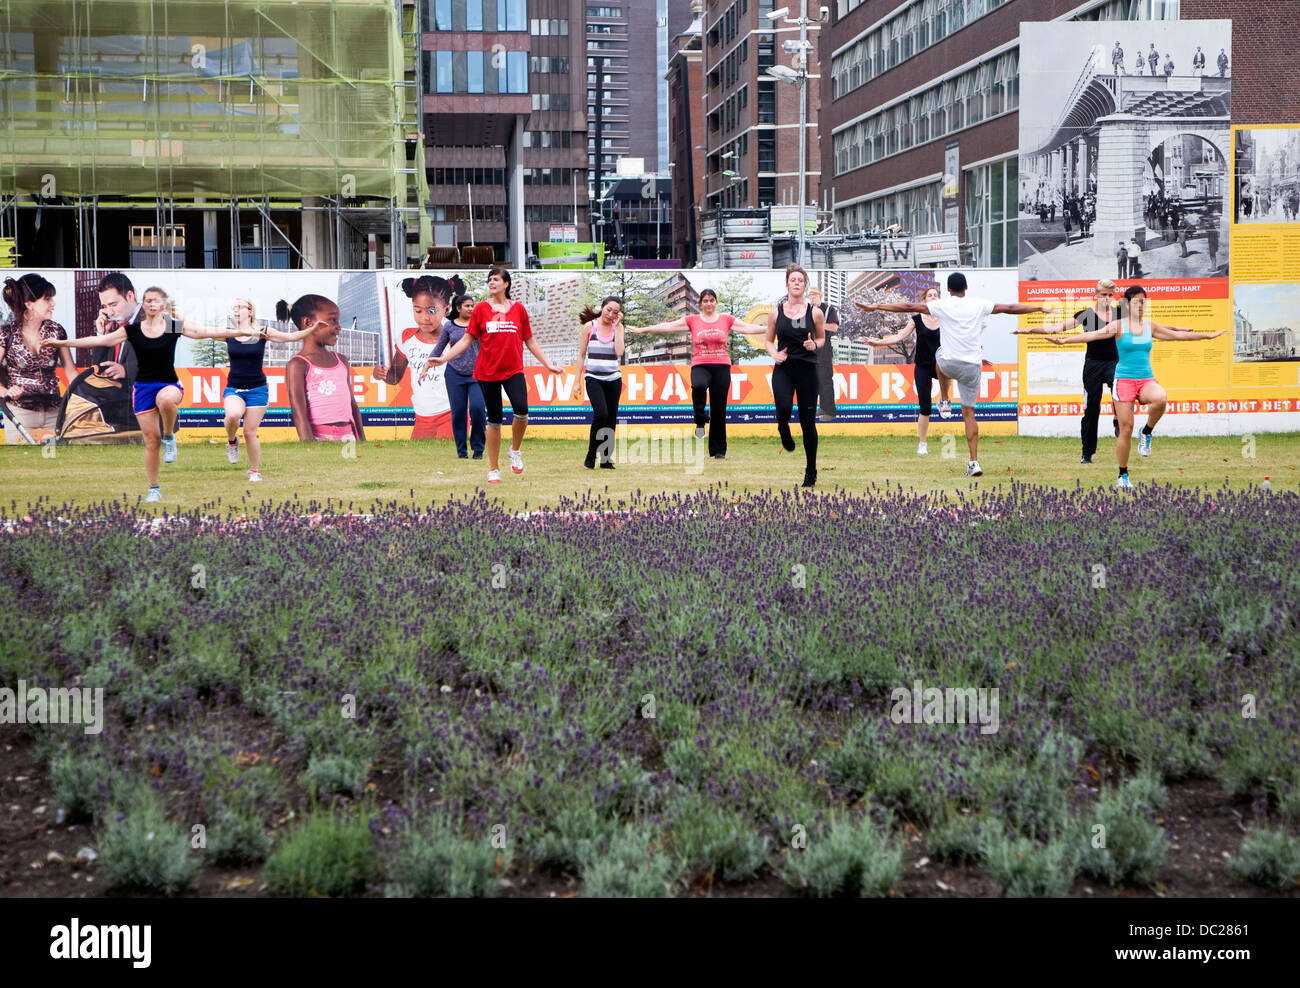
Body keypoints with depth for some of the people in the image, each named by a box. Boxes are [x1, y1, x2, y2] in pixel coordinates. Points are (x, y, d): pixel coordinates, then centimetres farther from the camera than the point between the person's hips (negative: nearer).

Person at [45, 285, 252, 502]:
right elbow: (101, 340, 2)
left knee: (167, 399, -40)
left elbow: (207, 332, -5)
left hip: (169, 384, -1)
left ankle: (169, 437, -10)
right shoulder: (132, 330, 2)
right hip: (143, 387, 1)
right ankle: (154, 488, 15)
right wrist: (62, 342, -1)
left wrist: (241, 332, -13)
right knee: (151, 441, 0)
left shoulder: (176, 326, 0)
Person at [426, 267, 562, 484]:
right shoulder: (481, 309, 3)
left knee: (521, 410, -22)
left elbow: (530, 341, 14)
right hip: (487, 371, 0)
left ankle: (515, 451, 5)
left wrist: (548, 364, 12)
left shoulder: (518, 309, 7)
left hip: (513, 370, 0)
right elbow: (467, 340, 3)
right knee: (494, 420, 3)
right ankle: (493, 470, 16)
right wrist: (442, 358, -6)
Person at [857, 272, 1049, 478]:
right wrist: (1039, 308, 25)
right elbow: (1010, 308, 11)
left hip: (949, 364, -1)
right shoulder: (979, 305, 3)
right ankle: (973, 462, -3)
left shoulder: (942, 305, -3)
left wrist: (876, 306, 3)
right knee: (969, 413, 7)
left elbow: (908, 307, -3)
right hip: (972, 367, 1)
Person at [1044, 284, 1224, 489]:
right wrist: (1064, 340, -25)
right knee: (1126, 429, -6)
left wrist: (1208, 336, 26)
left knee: (1160, 398, -33)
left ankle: (1147, 433, -5)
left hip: (1146, 379, 3)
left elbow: (1179, 335, 21)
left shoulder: (1150, 326, 11)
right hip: (1124, 379, -3)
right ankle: (1123, 476, 8)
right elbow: (1092, 335, -12)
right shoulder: (1118, 326, -1)